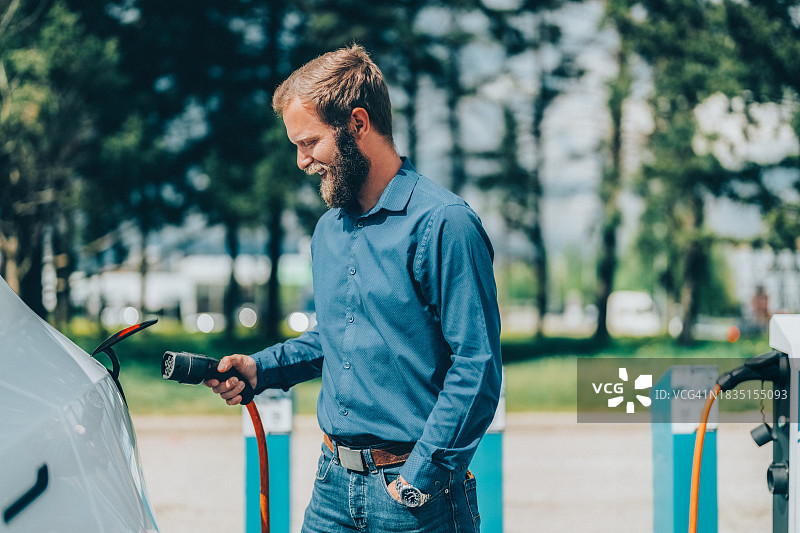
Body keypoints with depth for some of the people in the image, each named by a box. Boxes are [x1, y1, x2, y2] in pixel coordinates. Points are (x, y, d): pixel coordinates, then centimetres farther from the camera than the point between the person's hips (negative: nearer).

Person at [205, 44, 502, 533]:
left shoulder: (442, 223, -14)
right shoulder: (329, 228, 13)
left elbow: (476, 365, -17)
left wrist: (421, 477, -18)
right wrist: (262, 368, 11)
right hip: (334, 487, 7)